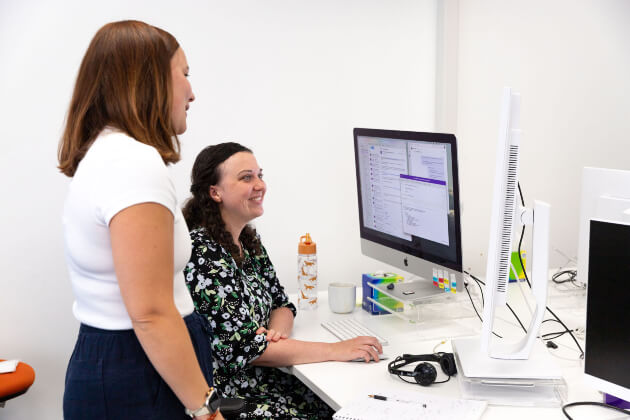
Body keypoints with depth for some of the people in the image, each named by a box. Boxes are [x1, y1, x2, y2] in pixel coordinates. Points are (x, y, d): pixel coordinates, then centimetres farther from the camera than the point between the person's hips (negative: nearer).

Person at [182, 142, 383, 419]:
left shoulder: (249, 240, 8)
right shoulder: (201, 252, -19)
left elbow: (282, 305, 14)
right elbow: (241, 347, -22)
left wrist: (277, 331, -11)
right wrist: (335, 350, -20)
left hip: (264, 379, 7)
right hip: (228, 395, -7)